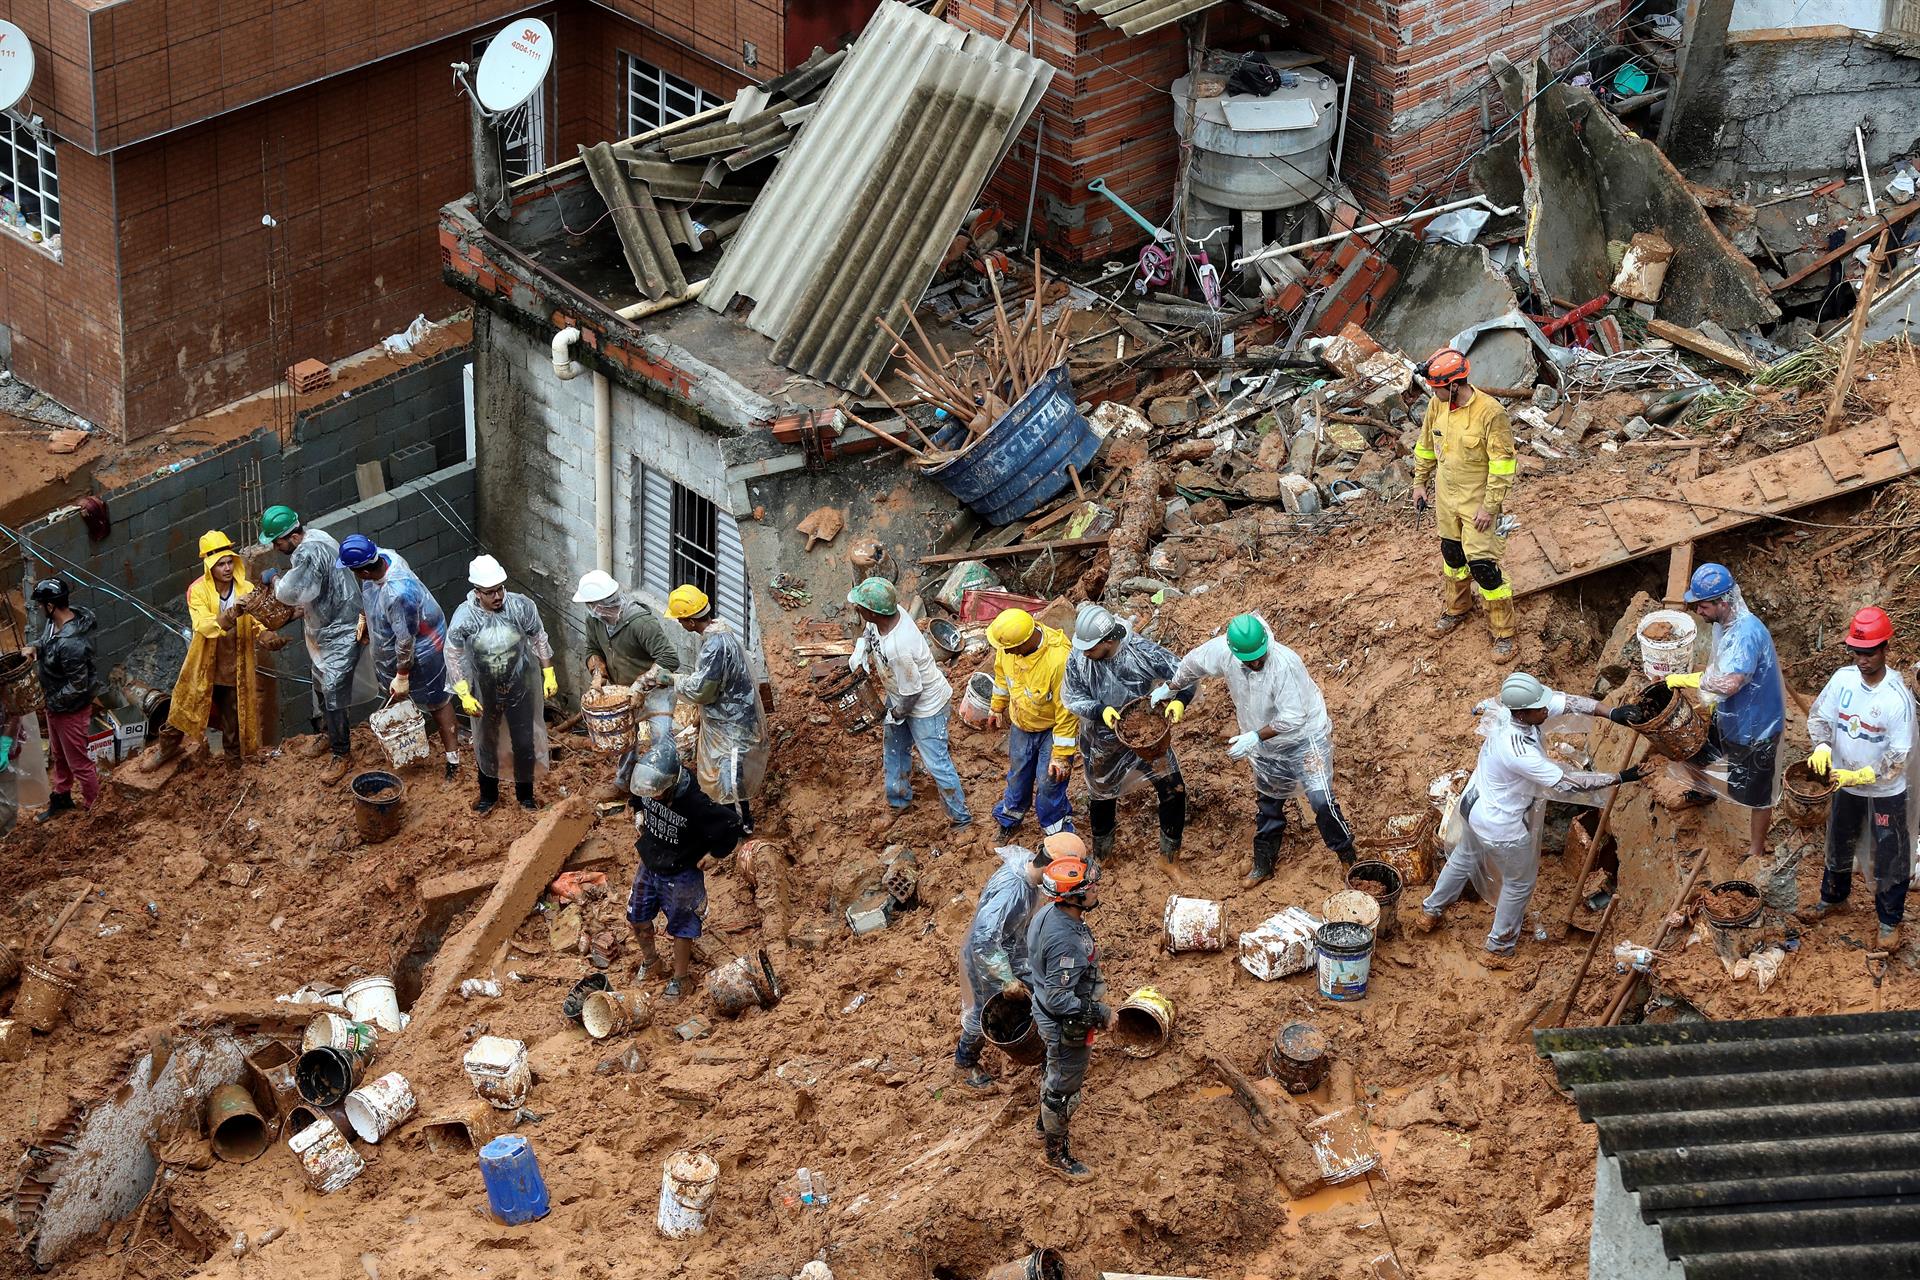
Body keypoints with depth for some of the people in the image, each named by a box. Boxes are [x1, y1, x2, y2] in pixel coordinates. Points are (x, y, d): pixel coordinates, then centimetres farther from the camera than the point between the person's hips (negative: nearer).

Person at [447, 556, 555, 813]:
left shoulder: (521, 606, -19)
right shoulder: (464, 616, -22)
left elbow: (539, 640, -4)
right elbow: (453, 657, -12)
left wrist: (549, 675, -3)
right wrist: (464, 695, -15)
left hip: (520, 687, 0)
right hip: (485, 692, 0)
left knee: (524, 744, 10)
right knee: (486, 743, 17)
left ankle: (525, 795, 33)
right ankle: (488, 794, 39)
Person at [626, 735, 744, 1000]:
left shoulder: (694, 804, -36)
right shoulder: (647, 789, -19)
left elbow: (731, 824, -30)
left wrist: (711, 854, -20)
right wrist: (639, 813, 3)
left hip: (681, 876, -6)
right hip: (649, 866, 6)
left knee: (681, 928, 14)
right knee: (637, 917, 20)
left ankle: (679, 978, 36)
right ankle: (649, 959, 49)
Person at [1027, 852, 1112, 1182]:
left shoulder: (1047, 914, -8)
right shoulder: (1065, 940, -38)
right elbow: (1059, 998, -34)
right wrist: (1100, 1014, -24)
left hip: (1047, 1016, 9)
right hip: (1066, 1027, -9)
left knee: (1055, 1074, 32)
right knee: (1064, 1089, 11)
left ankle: (1045, 1122, 55)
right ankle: (1056, 1154, 29)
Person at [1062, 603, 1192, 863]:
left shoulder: (1143, 652, -28)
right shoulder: (1077, 659, -25)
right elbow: (1072, 698, -12)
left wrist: (1179, 702, -39)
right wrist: (1101, 711, -31)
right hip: (1103, 741, 1)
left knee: (1173, 790, 0)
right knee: (1101, 795, 22)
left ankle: (1170, 856, 23)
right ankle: (1101, 855, 50)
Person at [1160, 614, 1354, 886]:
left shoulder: (1285, 664, -35)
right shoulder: (1222, 651, -18)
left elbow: (1292, 718, -31)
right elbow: (1194, 663, 5)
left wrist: (1254, 738, -33)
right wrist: (1168, 689, 17)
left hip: (1305, 738, -6)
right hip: (1266, 746, 6)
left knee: (1321, 800, -16)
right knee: (1269, 805, 20)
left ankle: (1347, 857, 4)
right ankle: (1263, 866, 37)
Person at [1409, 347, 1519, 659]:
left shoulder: (1489, 412, -26)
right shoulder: (1437, 405, -5)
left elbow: (1503, 463, -21)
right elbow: (1426, 446, 12)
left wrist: (1489, 506, -21)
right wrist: (1420, 482, 15)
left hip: (1477, 502, -7)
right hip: (1446, 498, 7)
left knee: (1482, 564, -7)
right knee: (1452, 553, 22)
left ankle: (1503, 632, 5)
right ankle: (1457, 608, 46)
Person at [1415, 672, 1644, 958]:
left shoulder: (1507, 712, -19)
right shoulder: (1520, 752, -41)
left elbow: (1565, 700, -9)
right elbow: (1566, 784, -33)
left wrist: (1610, 713, -16)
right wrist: (1618, 778, -28)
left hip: (1473, 804, 8)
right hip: (1501, 825, -8)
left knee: (1464, 858, 34)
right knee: (1519, 883, 19)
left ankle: (1429, 914, 54)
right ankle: (1500, 946, 39)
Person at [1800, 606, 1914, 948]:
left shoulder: (1898, 697, -27)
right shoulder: (1843, 678, -12)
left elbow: (1898, 754, -24)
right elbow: (1819, 716, -3)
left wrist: (1861, 776, -33)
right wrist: (1822, 746, -23)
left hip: (1885, 790, -5)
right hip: (1845, 782, 5)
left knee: (1889, 856, 10)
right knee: (1838, 843, 25)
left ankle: (1890, 920, 28)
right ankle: (1832, 898, 48)